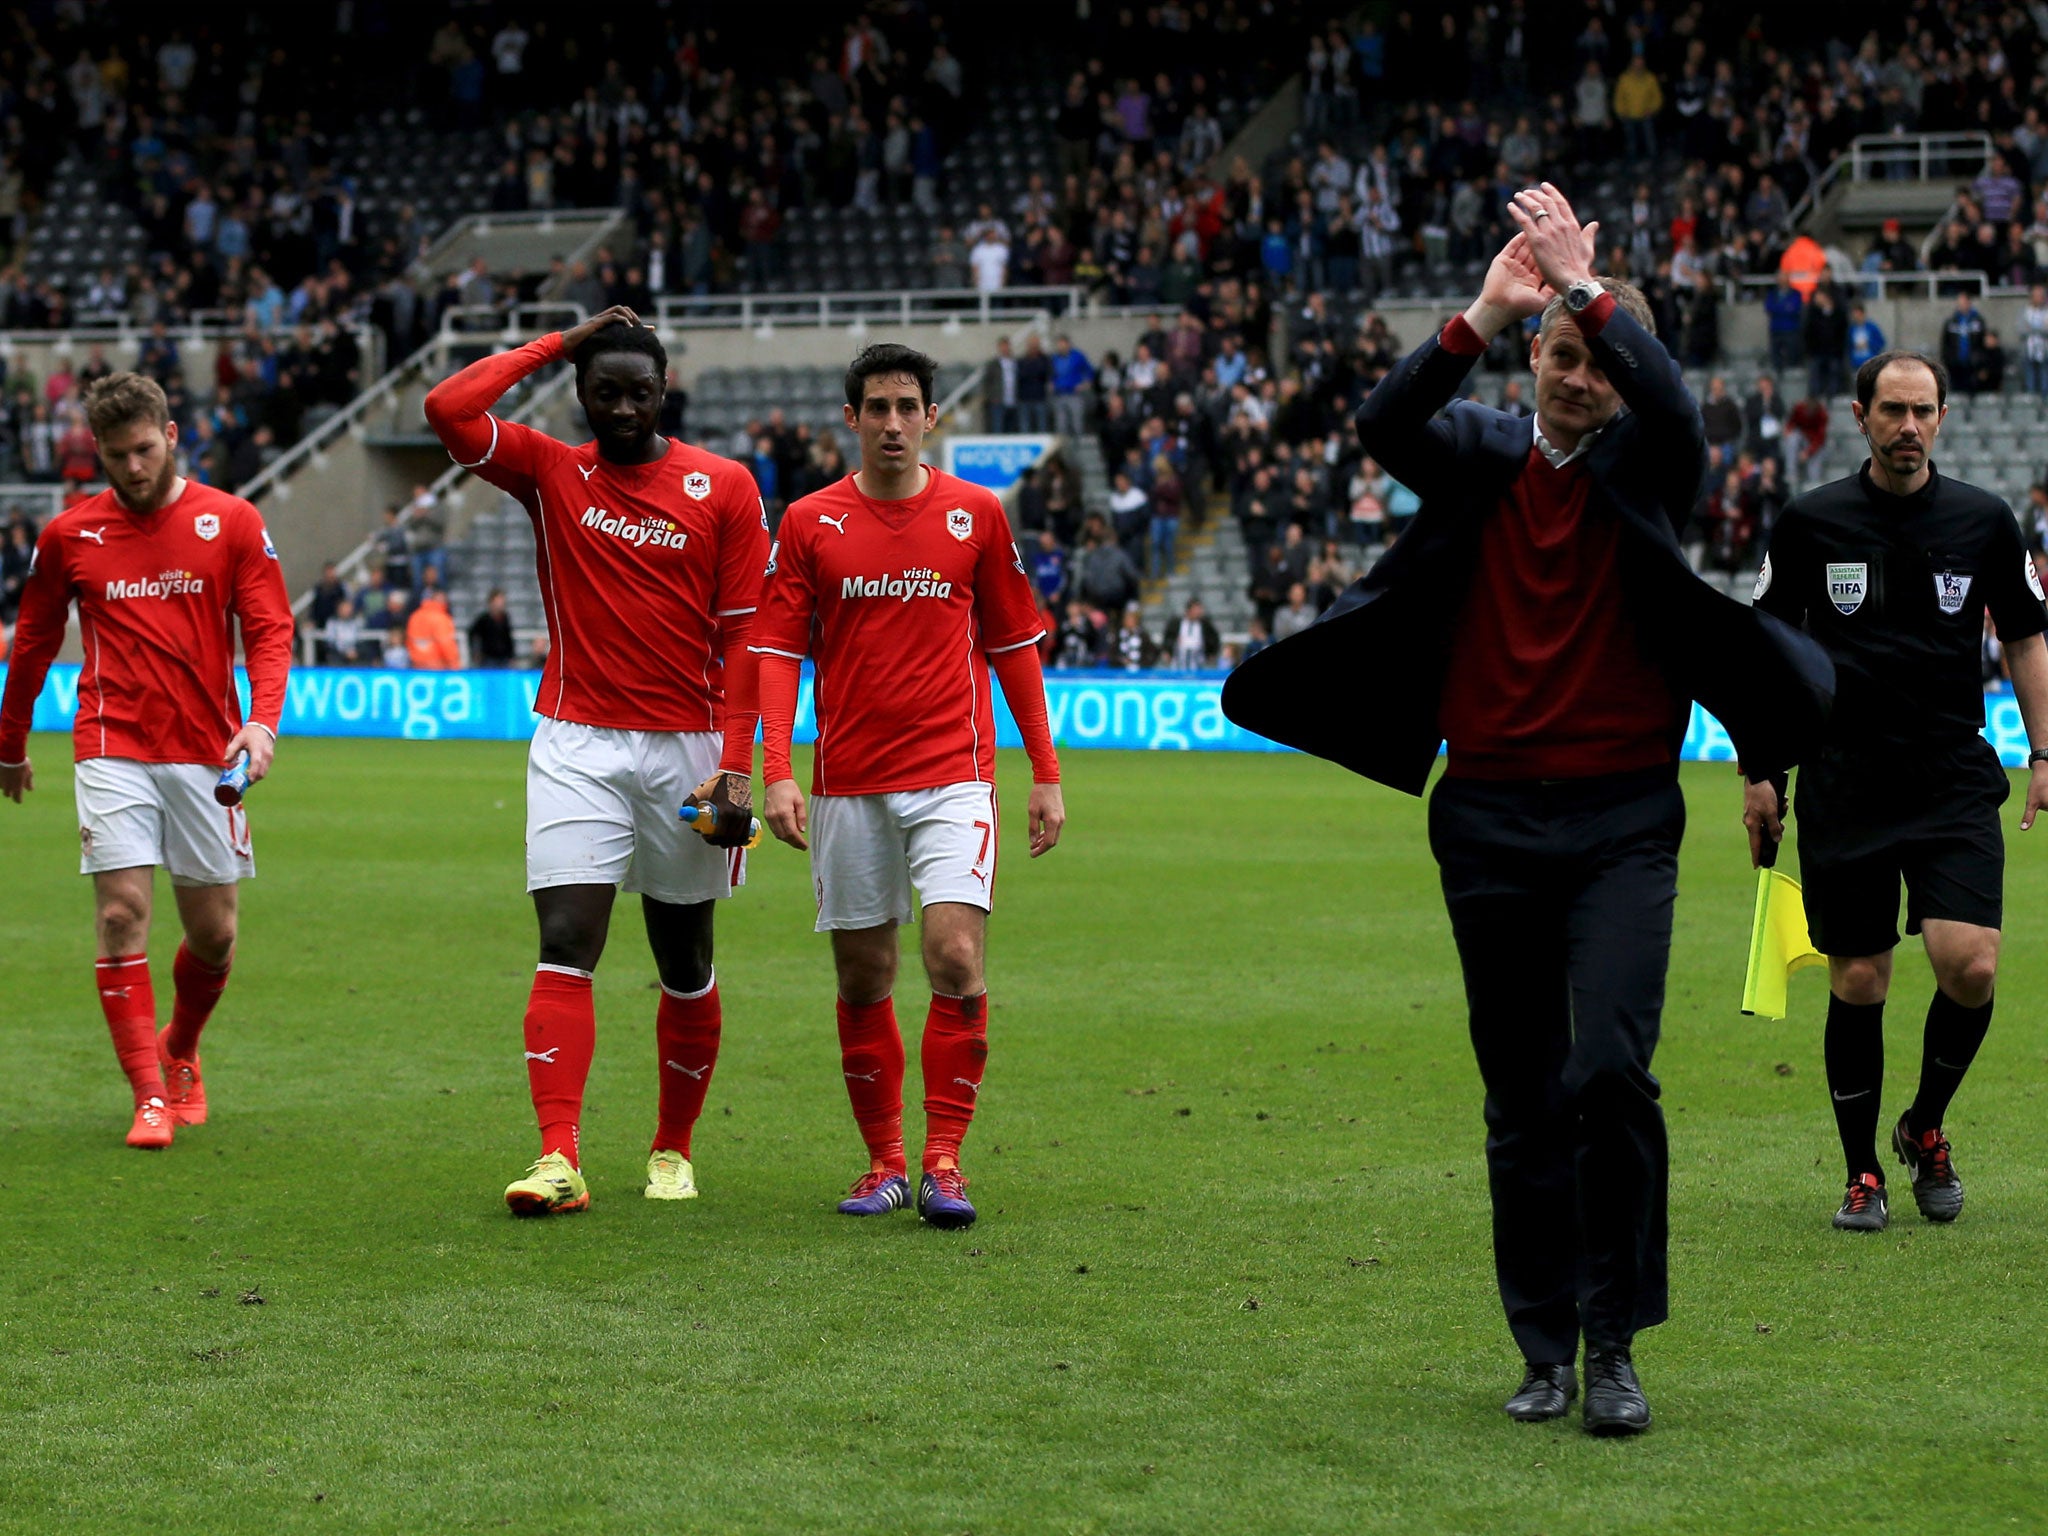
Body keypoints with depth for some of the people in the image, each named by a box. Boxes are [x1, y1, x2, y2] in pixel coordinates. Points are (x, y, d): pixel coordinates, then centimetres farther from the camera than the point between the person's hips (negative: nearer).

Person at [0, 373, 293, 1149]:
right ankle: (150, 1097, -6)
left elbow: (270, 629, -1)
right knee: (121, 911, -12)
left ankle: (179, 1053, 33)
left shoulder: (232, 522, 1)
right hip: (113, 751, 0)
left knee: (212, 932, 5)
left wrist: (262, 720, -17)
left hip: (206, 754, 0)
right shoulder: (68, 535, 5)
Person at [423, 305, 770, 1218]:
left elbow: (744, 636, 0)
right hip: (577, 746, 0)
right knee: (565, 947, -13)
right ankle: (558, 1160, -18)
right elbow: (447, 409, -10)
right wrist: (557, 344, -3)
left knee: (686, 964, 9)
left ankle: (673, 1151, 25)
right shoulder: (549, 473, 5)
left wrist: (735, 766, -8)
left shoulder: (725, 488, 1)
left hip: (687, 748, 0)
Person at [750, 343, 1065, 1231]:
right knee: (863, 980, 5)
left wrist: (1046, 774, 7)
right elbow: (777, 651, 2)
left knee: (956, 958, -15)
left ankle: (943, 1161, -7)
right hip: (847, 783, 1)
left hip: (953, 774, -1)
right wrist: (777, 773, -10)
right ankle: (884, 1162, 17)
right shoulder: (808, 523, 4)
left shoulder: (977, 515, 5)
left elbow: (1014, 646, 10)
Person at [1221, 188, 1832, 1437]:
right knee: (1522, 1097, 7)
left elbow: (1674, 409, -20)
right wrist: (1484, 318, -25)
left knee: (1611, 1069, -15)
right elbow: (1385, 428, -13)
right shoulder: (1480, 456, 6)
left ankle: (1616, 1343, -4)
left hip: (1621, 822, -2)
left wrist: (1589, 287, -23)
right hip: (1491, 818, 2)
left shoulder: (1643, 468, 2)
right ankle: (1547, 1348, 16)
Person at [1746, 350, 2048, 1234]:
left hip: (1956, 787, 0)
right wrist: (1759, 772, 5)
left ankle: (1926, 1128, 12)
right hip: (1842, 789, 0)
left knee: (1970, 965, -14)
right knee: (1857, 984, 1)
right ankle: (1862, 1173, 17)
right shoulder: (1810, 523, 0)